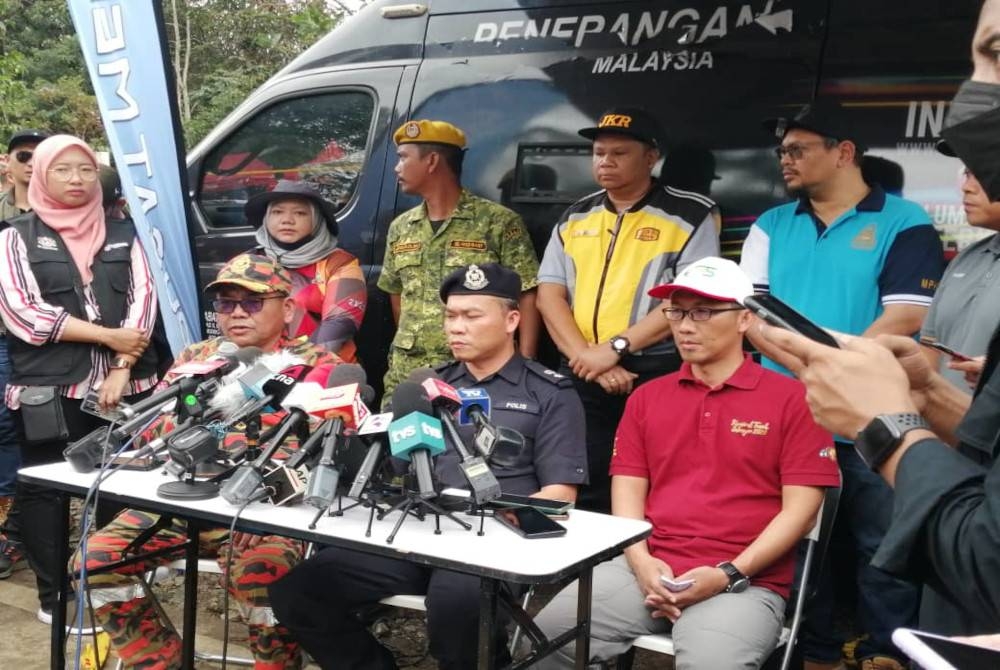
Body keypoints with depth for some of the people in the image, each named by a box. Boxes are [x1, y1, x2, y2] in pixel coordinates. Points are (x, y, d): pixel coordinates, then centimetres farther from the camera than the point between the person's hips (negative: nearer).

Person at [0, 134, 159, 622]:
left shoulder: (122, 234, 12)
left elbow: (142, 300, 3)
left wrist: (121, 367, -10)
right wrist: (108, 336, -12)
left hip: (124, 385, 2)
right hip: (47, 390, -2)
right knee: (44, 489, 3)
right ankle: (55, 594, 14)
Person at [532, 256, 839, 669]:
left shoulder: (791, 398, 2)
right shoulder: (646, 397, 16)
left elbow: (801, 508, -3)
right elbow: (628, 490, 12)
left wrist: (729, 574, -11)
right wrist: (641, 563, -6)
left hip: (746, 582, -4)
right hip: (648, 570, 4)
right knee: (549, 632, -17)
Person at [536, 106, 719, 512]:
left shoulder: (689, 215, -1)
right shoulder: (575, 217, 13)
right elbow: (549, 295, 5)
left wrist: (615, 348, -16)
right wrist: (585, 357, -10)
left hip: (657, 377, -4)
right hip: (581, 378, 4)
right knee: (583, 498, 10)